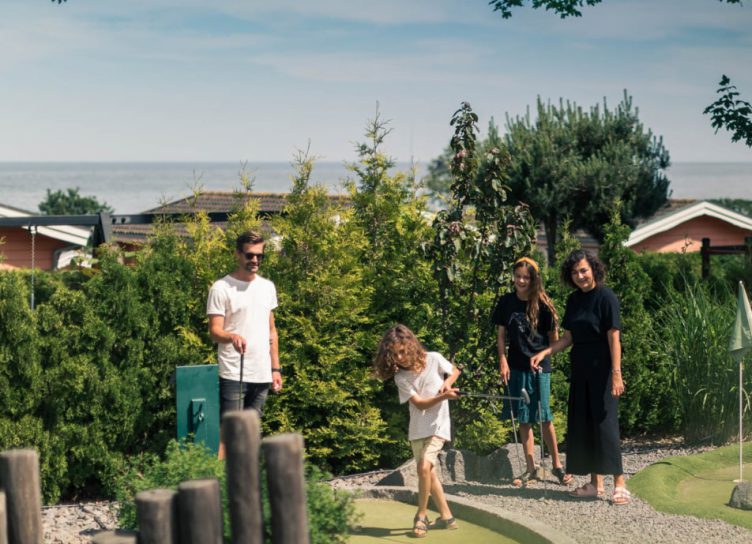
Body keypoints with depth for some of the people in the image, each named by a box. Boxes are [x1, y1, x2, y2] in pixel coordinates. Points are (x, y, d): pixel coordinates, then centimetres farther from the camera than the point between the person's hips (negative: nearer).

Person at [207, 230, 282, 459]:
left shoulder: (267, 287, 15)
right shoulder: (221, 288, -5)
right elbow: (215, 331, -11)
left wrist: (275, 368, 14)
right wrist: (232, 337, -33)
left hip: (262, 374, 6)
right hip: (233, 374, -6)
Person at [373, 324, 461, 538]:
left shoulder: (434, 359, -10)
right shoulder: (400, 377, -7)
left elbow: (455, 371, 10)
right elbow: (419, 403, -15)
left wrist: (447, 383, -11)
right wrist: (443, 396, -30)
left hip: (437, 425, -4)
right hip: (417, 429, 4)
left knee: (424, 466, -20)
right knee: (429, 472, 10)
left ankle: (421, 516, -7)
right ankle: (446, 517, 23)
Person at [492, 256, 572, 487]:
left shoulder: (542, 305, -6)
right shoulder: (506, 302, 2)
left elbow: (554, 338, 0)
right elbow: (501, 334, 7)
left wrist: (543, 356, -11)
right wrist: (502, 360, -2)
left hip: (539, 367, -3)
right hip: (516, 367, 3)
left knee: (544, 417, -2)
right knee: (524, 418, 7)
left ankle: (557, 464, 11)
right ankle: (531, 468, 13)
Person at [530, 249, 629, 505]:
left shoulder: (606, 297, -10)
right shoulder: (574, 300, 11)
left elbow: (614, 337, -15)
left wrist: (616, 373, -20)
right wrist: (544, 352, 1)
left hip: (601, 369, -7)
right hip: (580, 369, 7)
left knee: (605, 422, -10)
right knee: (582, 424, 8)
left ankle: (619, 484, -6)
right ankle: (595, 483, 17)